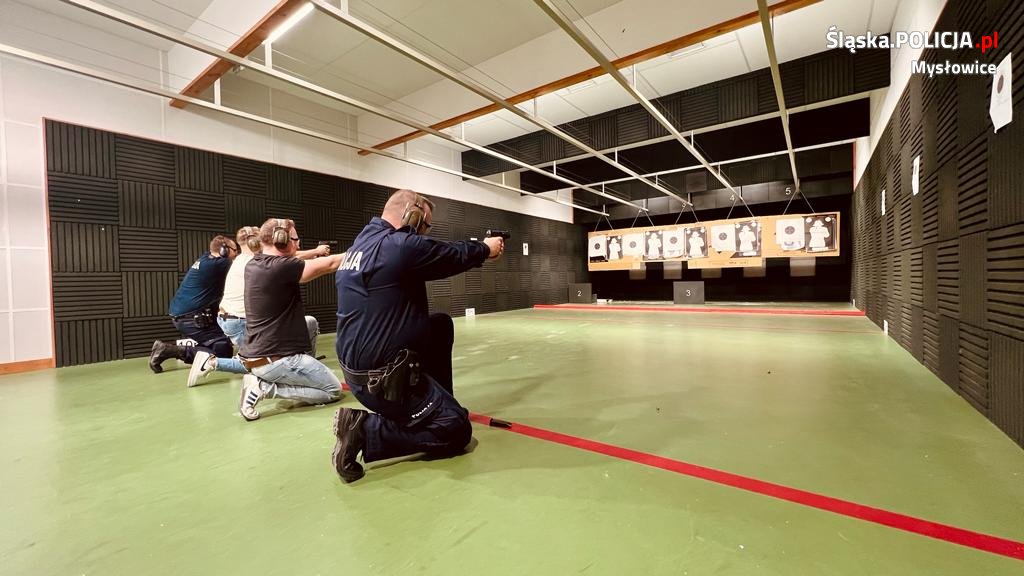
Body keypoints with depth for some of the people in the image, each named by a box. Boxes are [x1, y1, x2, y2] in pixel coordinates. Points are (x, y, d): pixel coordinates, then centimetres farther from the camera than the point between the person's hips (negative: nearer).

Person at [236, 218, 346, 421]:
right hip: (274, 360, -9)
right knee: (334, 390, 2)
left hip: (255, 355, 9)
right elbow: (331, 264, -18)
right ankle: (264, 387, -6)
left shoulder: (253, 265, 5)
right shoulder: (280, 267, -20)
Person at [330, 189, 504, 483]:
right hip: (380, 376, -10)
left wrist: (477, 250, 23)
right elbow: (454, 255, -5)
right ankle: (364, 430, -2)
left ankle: (438, 402, 29)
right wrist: (485, 248, 17)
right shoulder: (402, 246, -20)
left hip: (360, 361, 10)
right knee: (457, 431, 0)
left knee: (441, 324, 23)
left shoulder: (362, 241, 9)